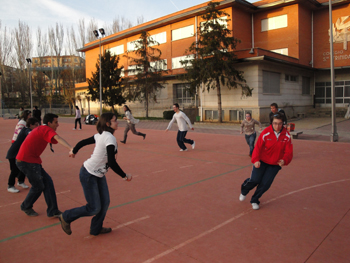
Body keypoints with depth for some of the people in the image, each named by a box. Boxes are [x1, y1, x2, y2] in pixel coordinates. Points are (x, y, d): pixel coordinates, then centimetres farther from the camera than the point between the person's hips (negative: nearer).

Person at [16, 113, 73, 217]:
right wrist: (71, 148, -50)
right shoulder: (47, 130, -16)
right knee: (38, 186, 4)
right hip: (27, 161, -10)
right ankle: (26, 207, 30)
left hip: (31, 161, 10)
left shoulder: (40, 129, 15)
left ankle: (52, 211, 9)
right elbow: (58, 138, -33)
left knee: (47, 182, 6)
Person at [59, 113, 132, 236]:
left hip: (99, 175, 9)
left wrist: (74, 151, 34)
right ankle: (66, 217, 20)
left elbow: (83, 142, 15)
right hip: (89, 175, -9)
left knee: (105, 203, 12)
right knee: (94, 208, 0)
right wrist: (125, 176, -17)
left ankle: (96, 229, 30)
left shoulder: (100, 135, 5)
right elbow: (112, 163, -28)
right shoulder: (110, 138, -23)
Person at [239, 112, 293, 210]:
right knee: (255, 179, -10)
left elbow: (288, 152, -6)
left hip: (275, 164, 2)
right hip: (262, 161, -2)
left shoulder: (287, 136, -7)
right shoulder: (266, 133, -15)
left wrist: (284, 160, -27)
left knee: (265, 184, -5)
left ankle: (254, 200, 20)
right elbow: (258, 147, -14)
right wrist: (255, 160, -28)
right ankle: (244, 191, 25)